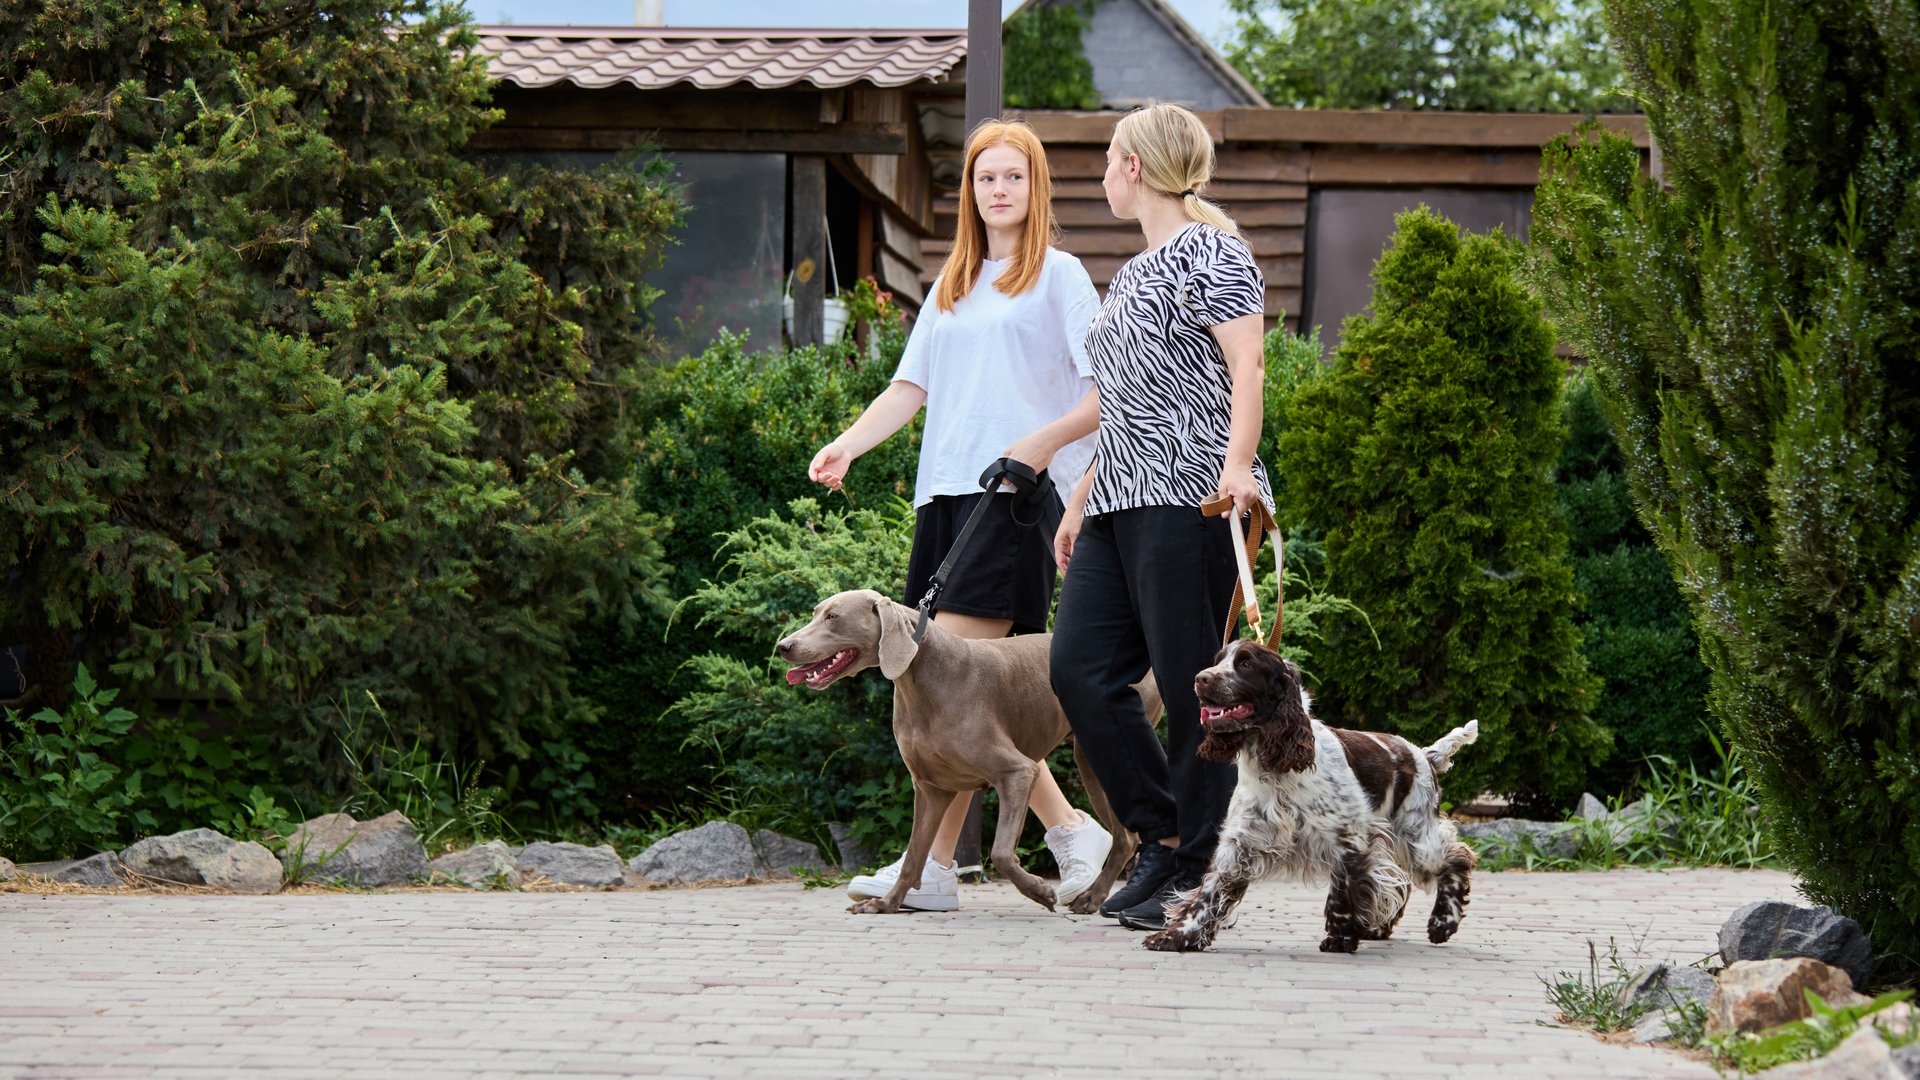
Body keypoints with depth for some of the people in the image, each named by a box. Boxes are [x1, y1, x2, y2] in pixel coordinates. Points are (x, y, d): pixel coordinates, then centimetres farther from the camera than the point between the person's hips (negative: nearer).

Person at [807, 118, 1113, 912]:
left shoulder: (1059, 276, 3)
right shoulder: (952, 285, 22)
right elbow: (911, 386, 17)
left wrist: (1048, 438, -18)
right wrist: (847, 445, 1)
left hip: (1015, 495, -7)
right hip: (944, 491, 7)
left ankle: (935, 863, -14)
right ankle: (1069, 832, 10)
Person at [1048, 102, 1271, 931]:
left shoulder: (1211, 254, -4)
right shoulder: (1132, 274, 23)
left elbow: (1246, 367, -16)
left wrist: (1236, 465, -29)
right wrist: (1081, 498, 26)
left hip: (1188, 493, -9)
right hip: (1120, 499, 9)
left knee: (1193, 683, -5)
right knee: (1079, 667, -1)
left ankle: (1195, 873, 0)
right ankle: (1164, 838, 8)